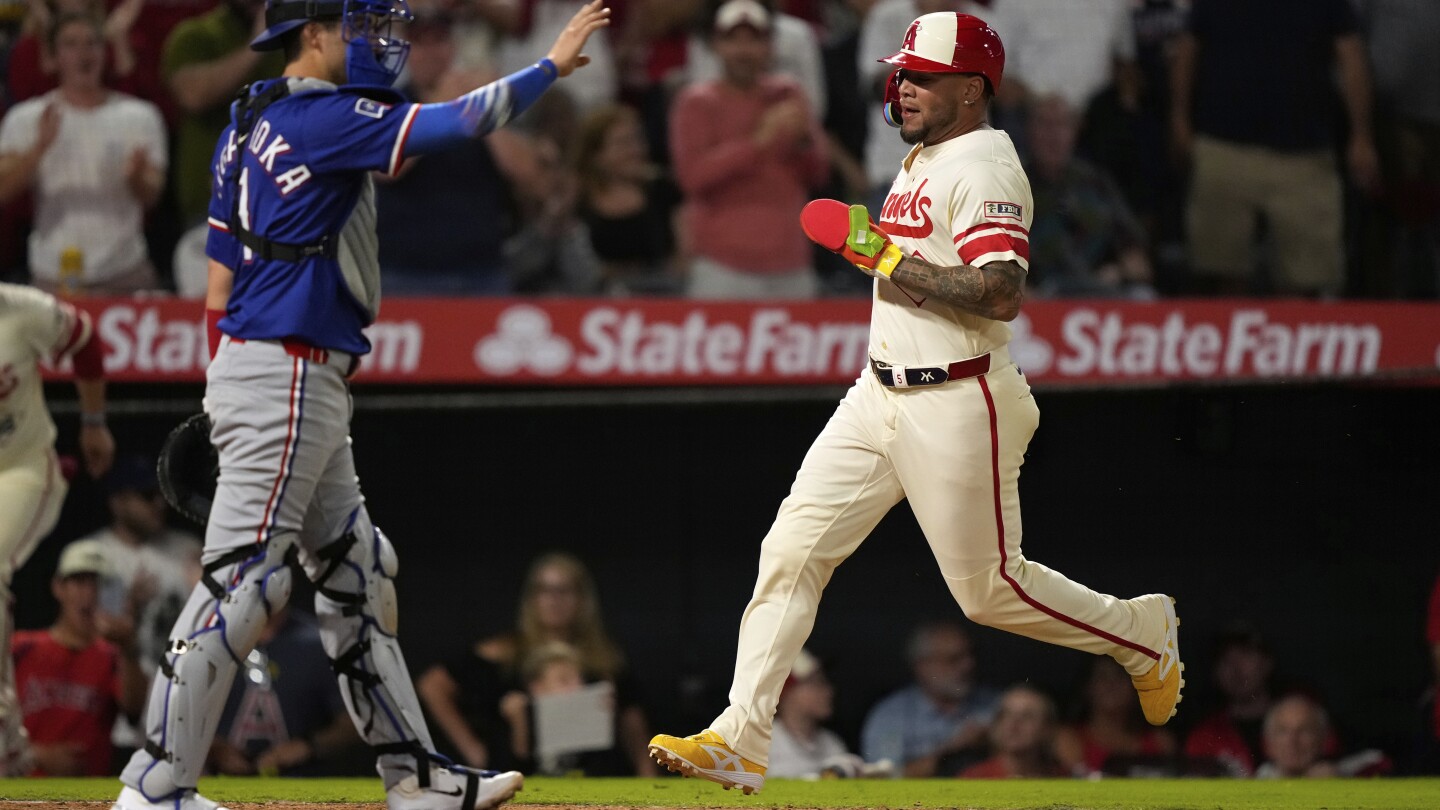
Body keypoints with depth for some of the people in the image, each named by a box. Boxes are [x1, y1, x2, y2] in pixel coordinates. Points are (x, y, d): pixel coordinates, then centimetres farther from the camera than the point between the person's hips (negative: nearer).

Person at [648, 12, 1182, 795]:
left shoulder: (984, 167, -16)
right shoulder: (923, 160, 15)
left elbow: (1001, 294, -28)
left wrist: (885, 256, -23)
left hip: (957, 407, -9)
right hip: (880, 398, 9)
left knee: (990, 587, 2)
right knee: (792, 548, -3)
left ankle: (1143, 634, 27)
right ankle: (740, 743, -6)